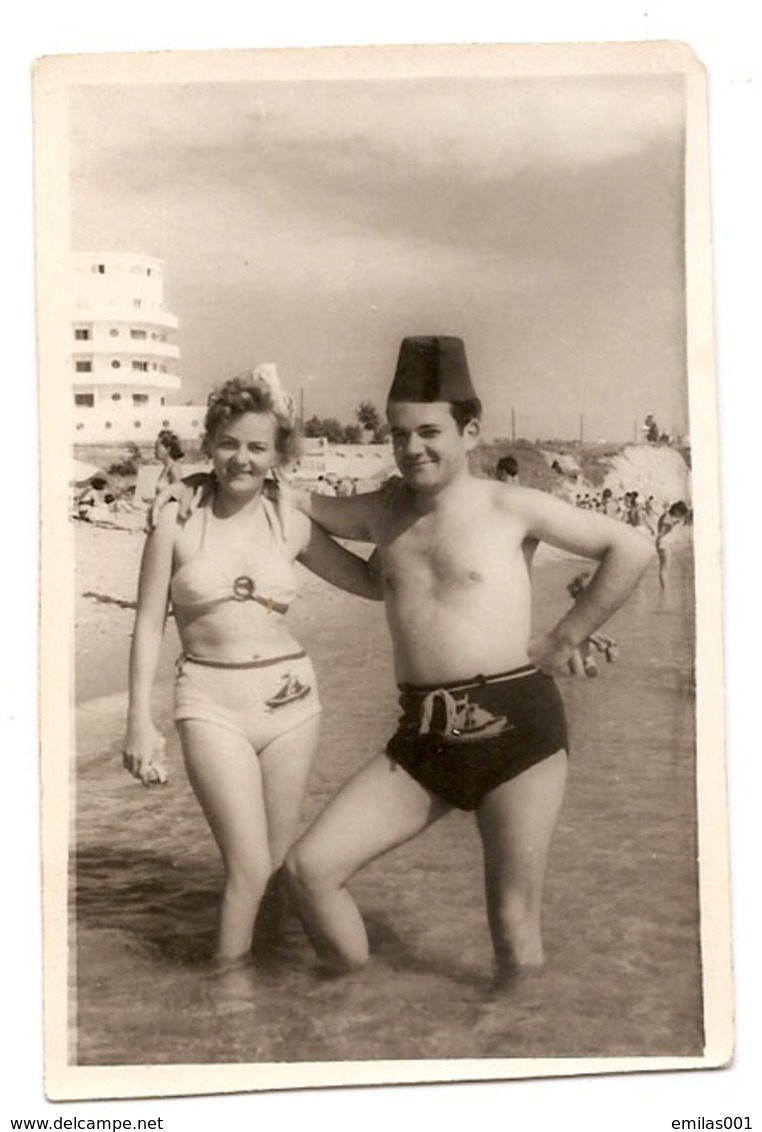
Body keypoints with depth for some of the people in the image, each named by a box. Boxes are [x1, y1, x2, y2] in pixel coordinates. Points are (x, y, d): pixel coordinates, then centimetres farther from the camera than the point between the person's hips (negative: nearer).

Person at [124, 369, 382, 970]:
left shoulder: (291, 524, 4)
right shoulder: (177, 518, -2)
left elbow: (374, 581, 13)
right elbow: (149, 623, 1)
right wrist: (141, 722, -3)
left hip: (289, 697, 3)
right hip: (211, 701, -3)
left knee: (278, 859, 10)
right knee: (249, 863, -9)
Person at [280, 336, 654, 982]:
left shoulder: (511, 508, 1)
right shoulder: (384, 512, 14)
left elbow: (633, 549, 1)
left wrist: (564, 640, -1)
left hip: (516, 724, -4)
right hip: (423, 738, 5)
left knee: (514, 923, 2)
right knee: (310, 866, -2)